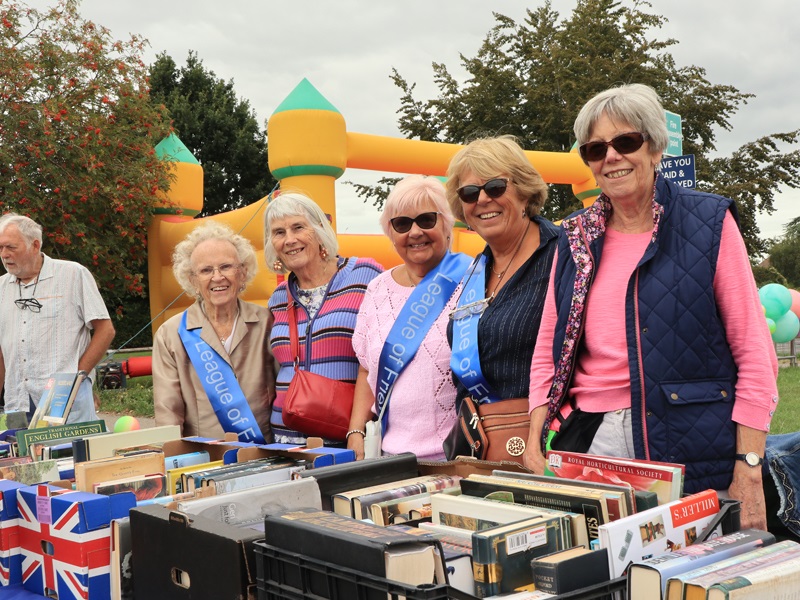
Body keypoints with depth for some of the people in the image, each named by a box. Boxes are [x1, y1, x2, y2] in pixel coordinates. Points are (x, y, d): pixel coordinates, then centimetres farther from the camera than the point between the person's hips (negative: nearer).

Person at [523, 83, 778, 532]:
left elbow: (755, 355, -4)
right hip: (588, 443, 3)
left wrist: (749, 472, -10)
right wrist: (535, 446, 3)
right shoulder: (575, 239, 10)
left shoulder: (709, 224, -1)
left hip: (692, 452, -3)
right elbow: (548, 353, 14)